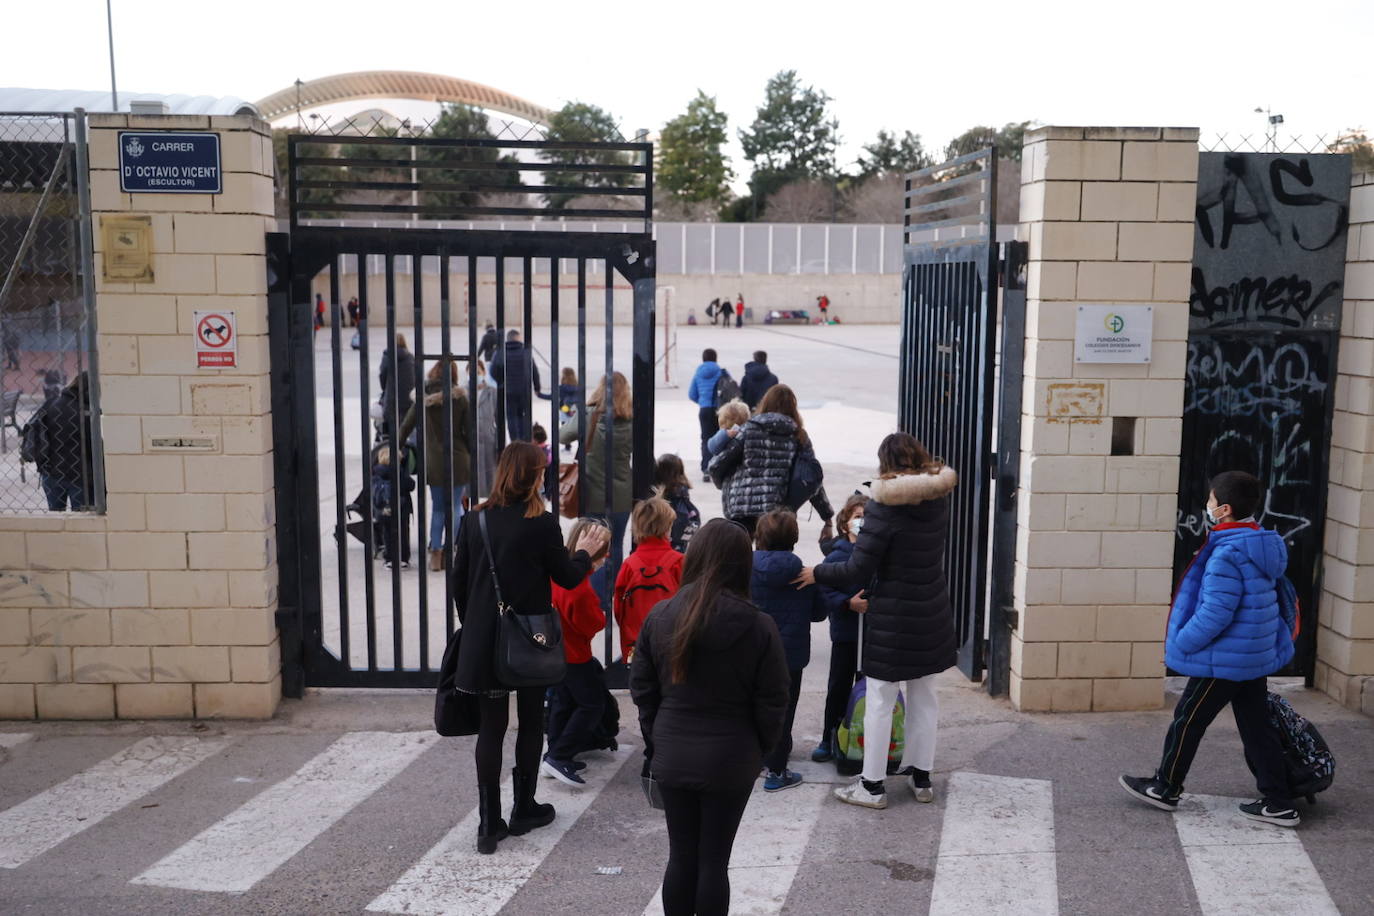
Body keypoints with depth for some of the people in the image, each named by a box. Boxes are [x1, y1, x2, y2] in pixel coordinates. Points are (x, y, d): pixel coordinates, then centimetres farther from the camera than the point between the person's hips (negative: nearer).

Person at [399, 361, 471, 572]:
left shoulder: (424, 399, 1)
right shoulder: (460, 399, -3)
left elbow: (406, 426, 5)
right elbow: (468, 432, -3)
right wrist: (472, 458, 7)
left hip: (434, 462, 1)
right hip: (458, 460, -1)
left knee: (437, 507, 12)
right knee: (454, 507, 7)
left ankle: (435, 551, 5)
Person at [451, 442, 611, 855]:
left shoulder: (475, 520, -1)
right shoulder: (542, 524, -13)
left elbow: (458, 584, 5)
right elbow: (567, 577, -3)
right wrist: (584, 552, 16)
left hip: (484, 640, 3)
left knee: (491, 727, 7)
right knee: (531, 722, 14)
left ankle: (489, 824, 7)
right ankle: (523, 810, 25)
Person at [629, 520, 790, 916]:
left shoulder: (659, 617, -4)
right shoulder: (758, 626, -13)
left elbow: (642, 689, 2)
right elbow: (771, 704, -8)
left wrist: (655, 743, 13)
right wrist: (760, 751, 7)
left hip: (672, 757, 3)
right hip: (730, 760, -2)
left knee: (681, 855, 14)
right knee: (713, 859, 7)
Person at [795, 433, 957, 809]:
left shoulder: (885, 506, -19)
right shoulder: (938, 500, 0)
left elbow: (858, 569, -18)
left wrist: (817, 573, -2)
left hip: (892, 618, -6)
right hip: (932, 614, 6)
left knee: (879, 702, 3)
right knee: (924, 697, 17)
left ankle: (872, 786, 10)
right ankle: (921, 777, 27)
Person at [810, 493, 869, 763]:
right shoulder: (836, 556, -10)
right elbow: (826, 590, -13)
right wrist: (848, 603, -24)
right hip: (846, 632, -2)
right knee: (839, 685, 7)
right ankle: (829, 739, 19)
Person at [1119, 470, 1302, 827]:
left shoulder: (1227, 555, -23)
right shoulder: (1264, 546, 7)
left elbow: (1215, 613, -25)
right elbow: (1280, 598, 17)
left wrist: (1180, 644, -14)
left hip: (1223, 660, -9)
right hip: (1257, 656, 9)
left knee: (1188, 720, 7)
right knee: (1256, 729, 14)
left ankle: (1165, 788, 21)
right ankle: (1278, 803, 17)